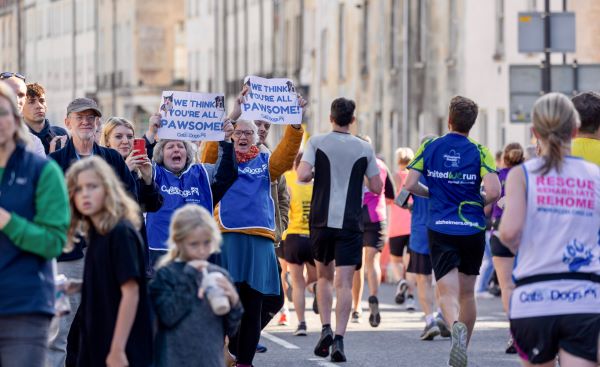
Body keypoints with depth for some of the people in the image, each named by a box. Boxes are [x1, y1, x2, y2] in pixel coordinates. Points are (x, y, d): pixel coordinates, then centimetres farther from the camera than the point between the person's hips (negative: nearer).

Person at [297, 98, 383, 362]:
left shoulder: (317, 142, -2)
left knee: (324, 276, 19)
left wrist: (312, 175, 9)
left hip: (321, 221, 1)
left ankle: (325, 329, 6)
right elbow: (376, 187, 4)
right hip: (350, 223, -1)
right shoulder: (364, 149, 2)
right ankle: (338, 338, -14)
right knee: (344, 283, -3)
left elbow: (302, 175, -13)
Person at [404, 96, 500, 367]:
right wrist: (478, 202, 6)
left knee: (448, 292, -8)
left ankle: (456, 327, -39)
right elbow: (494, 192, -15)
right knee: (467, 293, 16)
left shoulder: (429, 147, 1)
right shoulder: (479, 152, -4)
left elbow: (410, 185, -3)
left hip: (440, 230, -1)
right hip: (473, 230, 1)